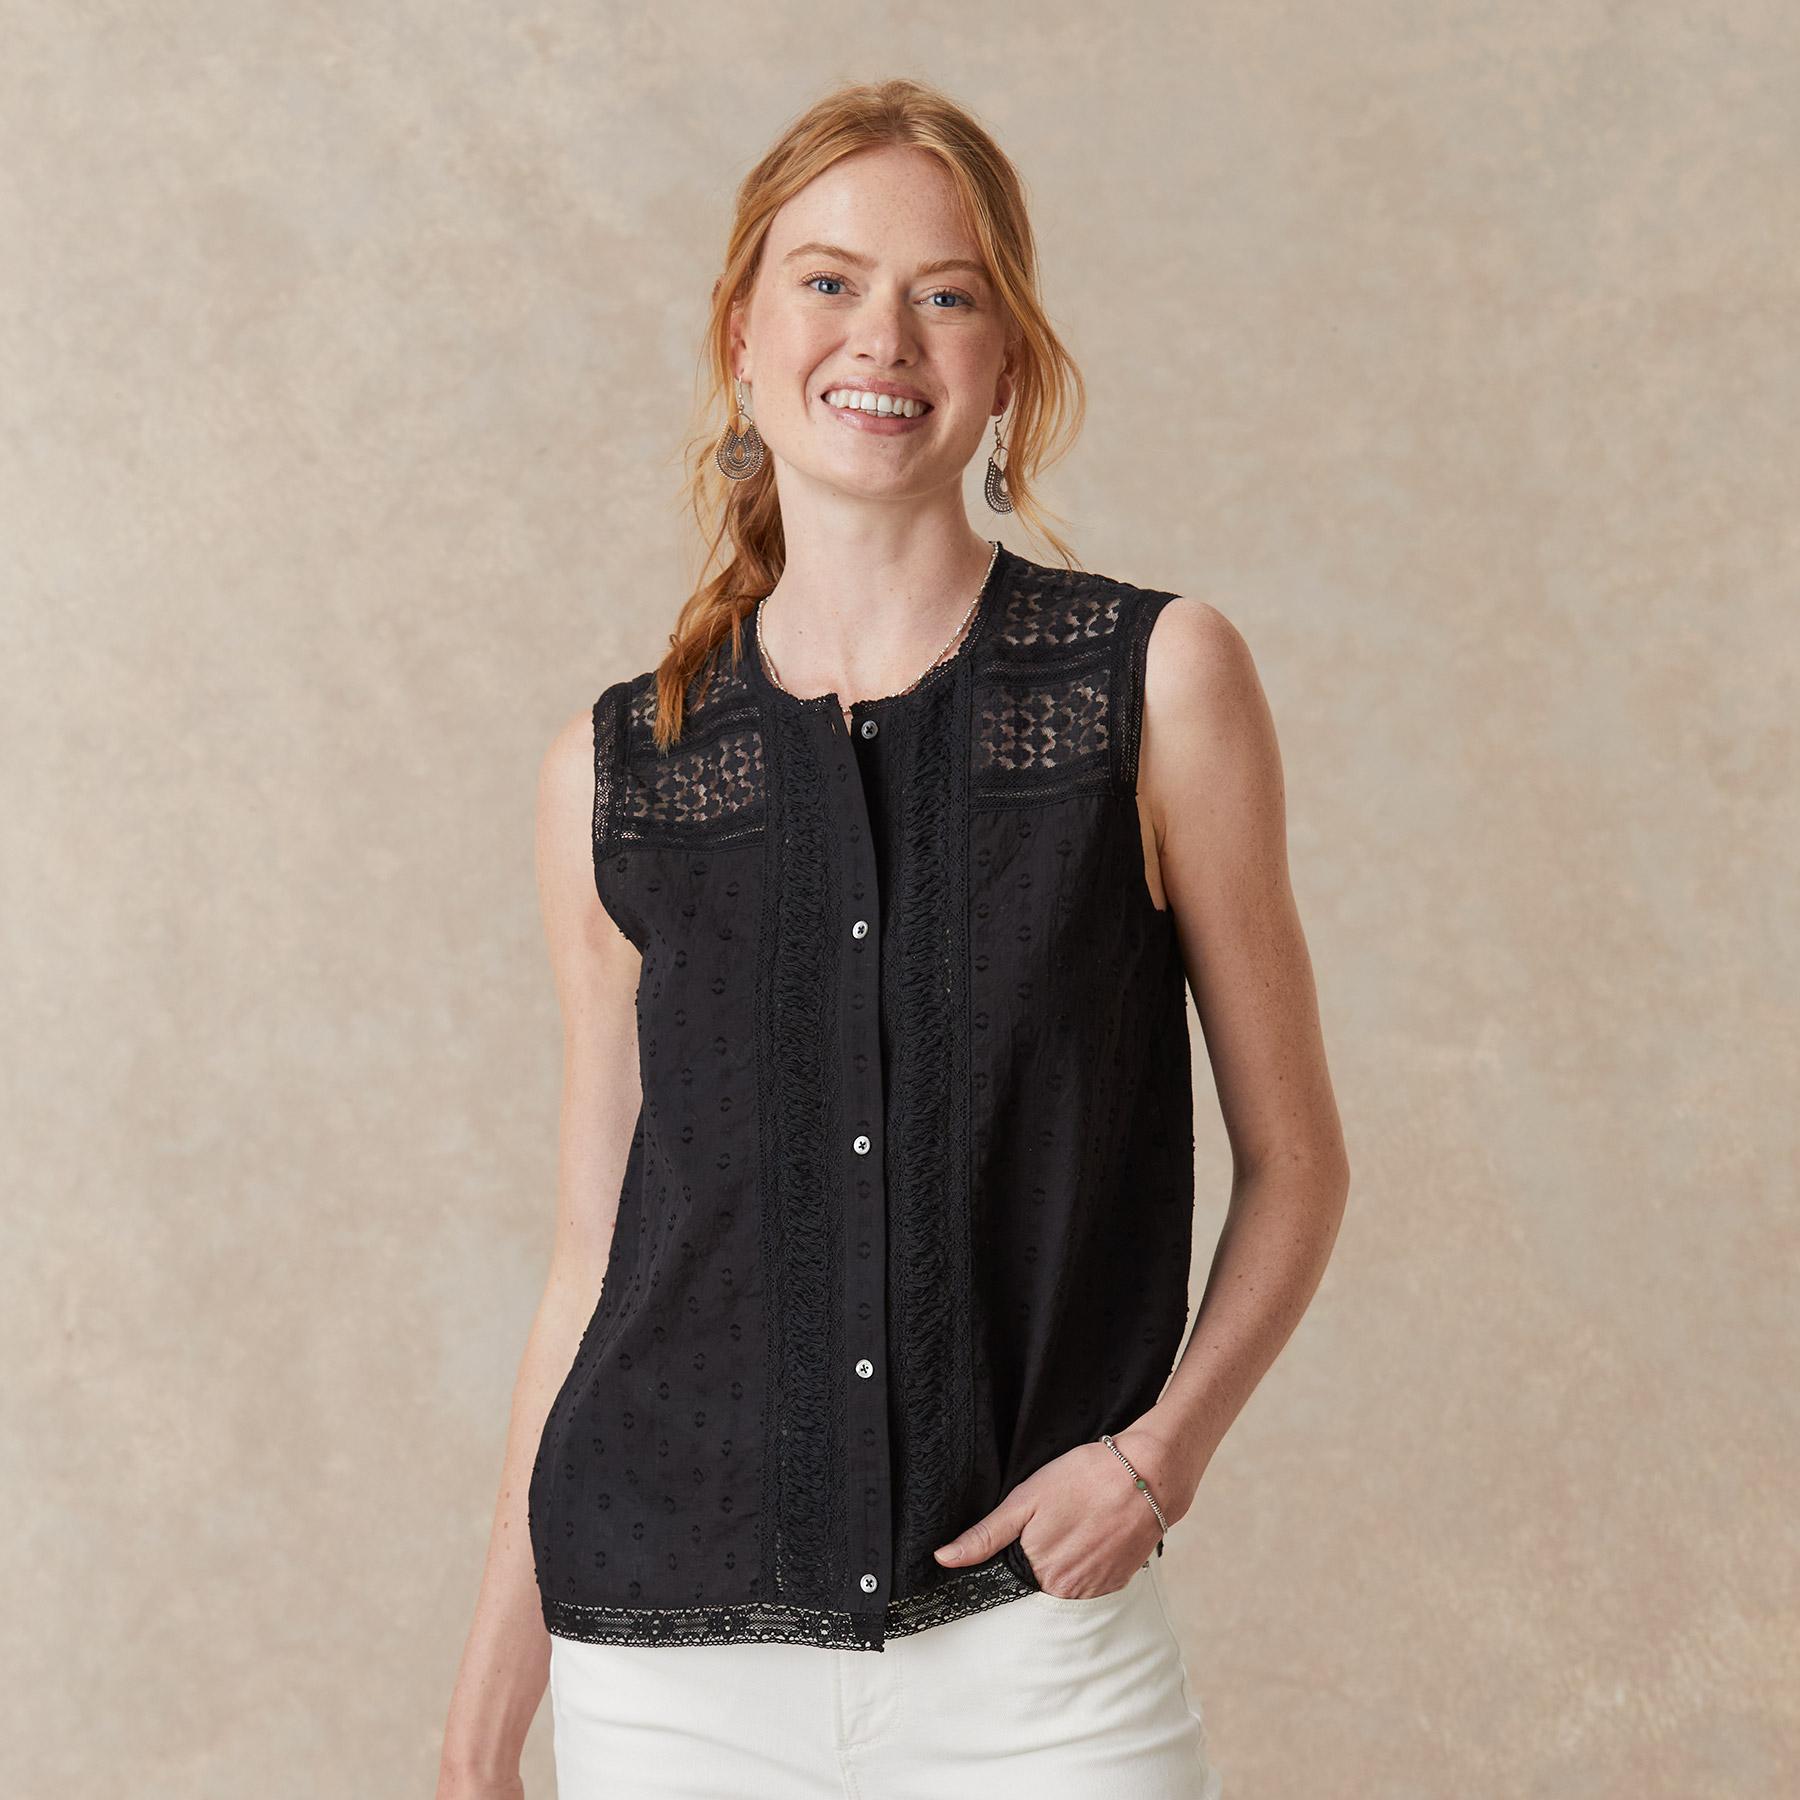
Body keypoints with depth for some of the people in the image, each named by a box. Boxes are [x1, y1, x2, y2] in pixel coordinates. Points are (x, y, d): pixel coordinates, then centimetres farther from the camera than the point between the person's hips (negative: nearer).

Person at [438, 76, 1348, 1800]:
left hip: (1033, 1646, -1)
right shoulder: (614, 774, 3)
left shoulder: (1160, 682, -2)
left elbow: (1294, 1158, 4)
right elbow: (593, 1261, 8)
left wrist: (1161, 1446, -12)